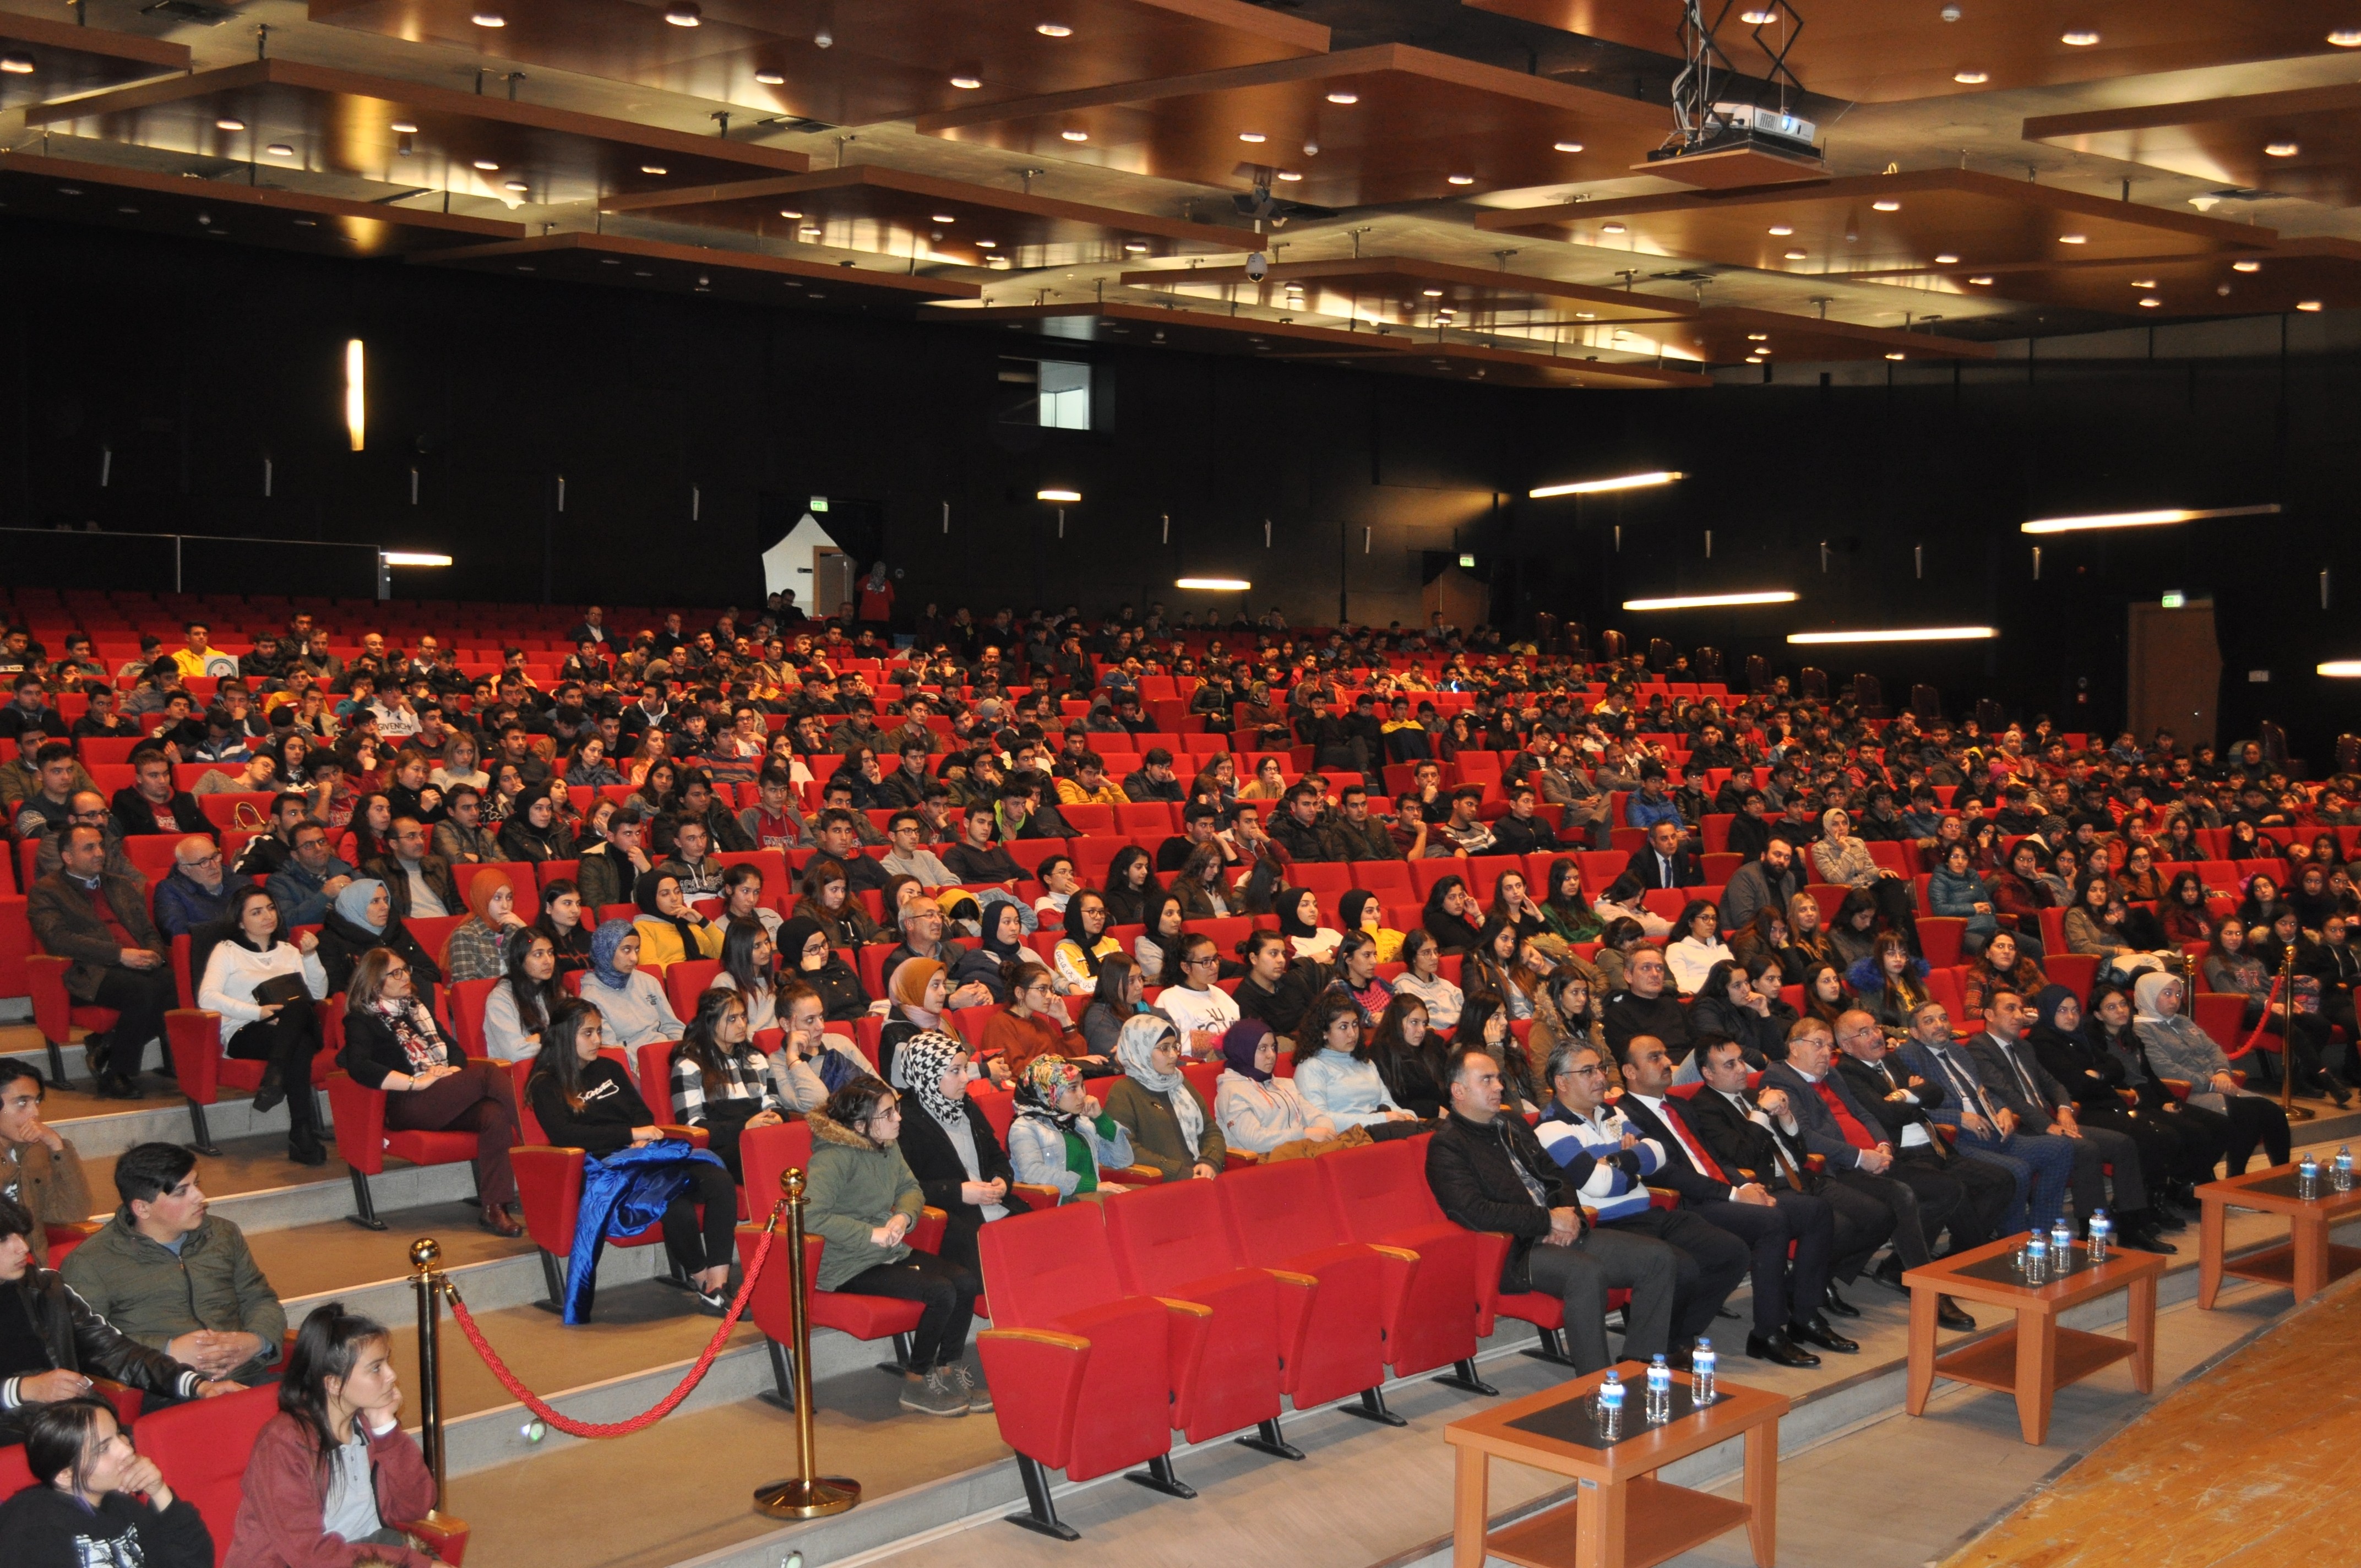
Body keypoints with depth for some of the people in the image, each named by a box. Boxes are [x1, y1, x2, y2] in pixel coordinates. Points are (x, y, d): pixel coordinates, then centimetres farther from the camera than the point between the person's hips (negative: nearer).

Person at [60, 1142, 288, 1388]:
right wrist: (168, 1352, -14)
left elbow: (261, 1301, 25)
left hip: (249, 1378, 6)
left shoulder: (224, 1234, 21)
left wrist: (256, 1341, 1)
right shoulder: (88, 1263, 4)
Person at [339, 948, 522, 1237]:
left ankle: (495, 1207, -33)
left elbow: (454, 1048, 23)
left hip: (447, 1100, 6)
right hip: (405, 1107, -6)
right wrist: (417, 1082, -18)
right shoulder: (361, 1020, 7)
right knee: (488, 1073, -27)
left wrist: (453, 1072, -2)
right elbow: (358, 1066, -13)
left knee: (495, 1115, -29)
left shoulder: (416, 1008, 28)